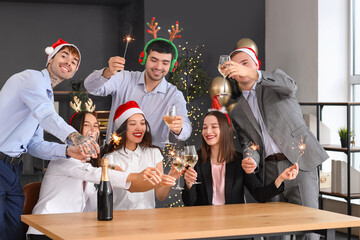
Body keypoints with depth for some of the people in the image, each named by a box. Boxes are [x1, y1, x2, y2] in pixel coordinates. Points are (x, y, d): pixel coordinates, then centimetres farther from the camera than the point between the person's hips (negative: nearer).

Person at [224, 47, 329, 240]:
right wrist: (250, 161, -15)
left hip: (299, 162, -3)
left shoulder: (275, 81, 10)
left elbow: (289, 86, -16)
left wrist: (252, 74, -31)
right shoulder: (237, 113, 18)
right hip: (269, 171, 4)